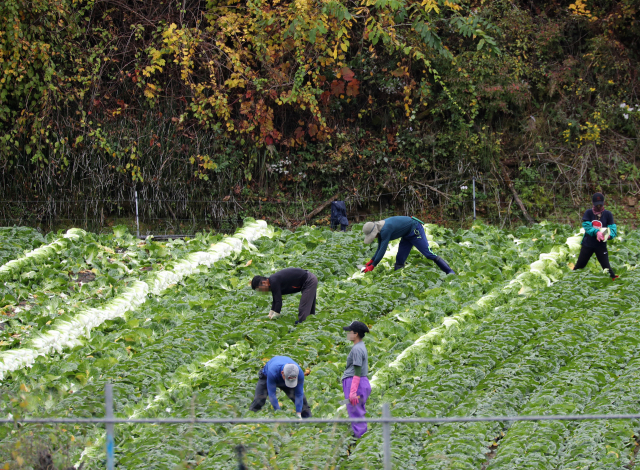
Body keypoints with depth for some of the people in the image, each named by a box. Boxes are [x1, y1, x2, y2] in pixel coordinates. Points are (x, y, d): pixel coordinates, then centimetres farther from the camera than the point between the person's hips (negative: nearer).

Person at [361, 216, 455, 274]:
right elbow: (380, 249, 11)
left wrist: (372, 266, -27)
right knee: (399, 259, 3)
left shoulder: (385, 230, -31)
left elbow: (383, 249, -31)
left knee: (429, 254, -15)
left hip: (415, 230, -10)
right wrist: (371, 261, 2)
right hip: (407, 235, 10)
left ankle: (450, 272, -14)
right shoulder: (379, 230, 0)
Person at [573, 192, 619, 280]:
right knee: (580, 265, 10)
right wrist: (596, 232, -31)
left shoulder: (608, 214, 0)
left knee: (606, 266, -9)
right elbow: (586, 226, -12)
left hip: (601, 245, -1)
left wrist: (609, 235, -31)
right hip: (587, 244, 1)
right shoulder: (589, 213, 0)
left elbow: (612, 228, -7)